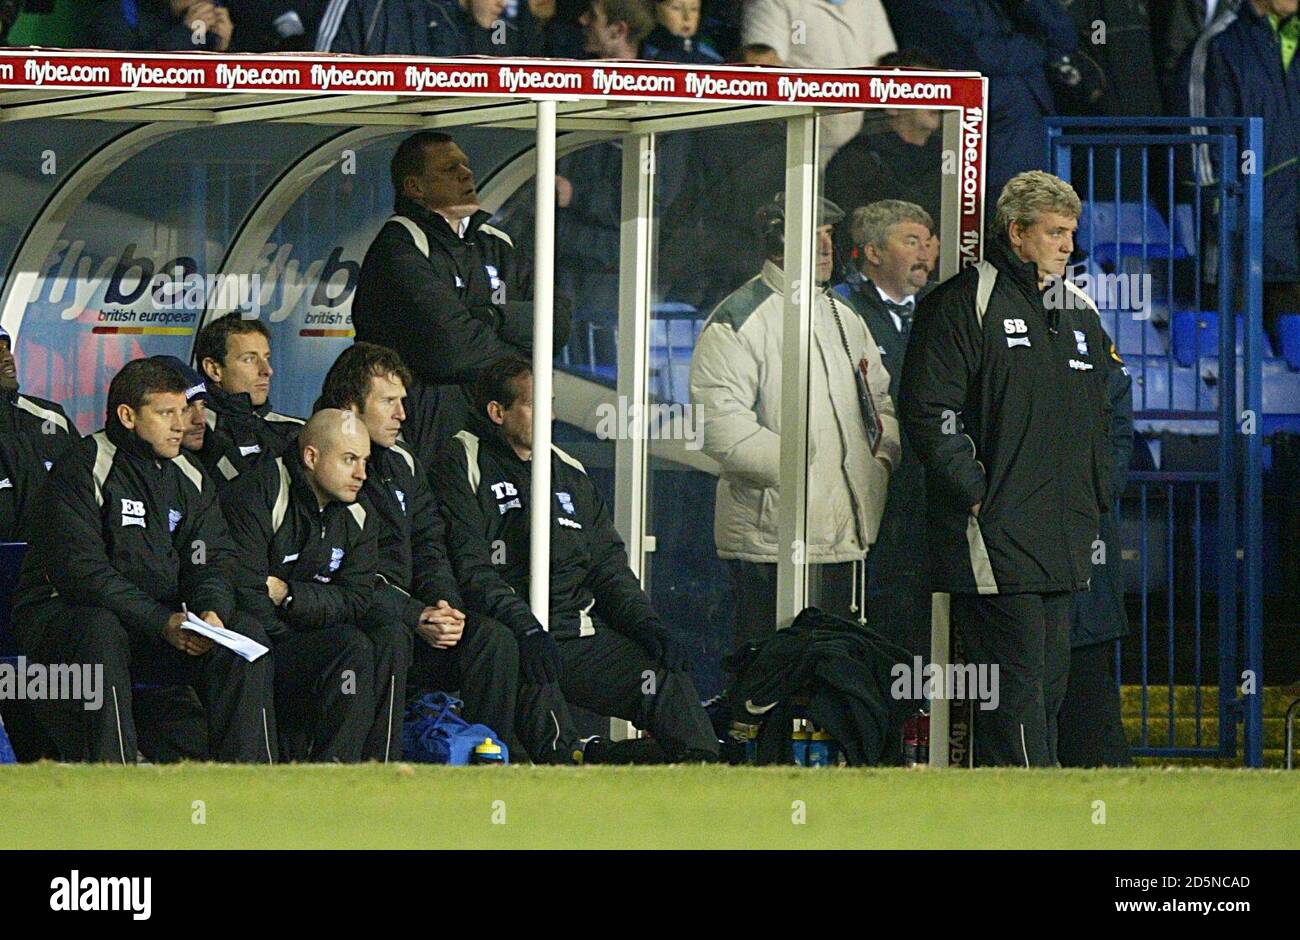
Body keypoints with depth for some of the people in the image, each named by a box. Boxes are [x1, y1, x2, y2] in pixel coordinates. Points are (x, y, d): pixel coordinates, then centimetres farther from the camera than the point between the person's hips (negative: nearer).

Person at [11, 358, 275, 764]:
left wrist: (212, 612, -17)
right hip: (61, 615, -6)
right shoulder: (82, 468, -10)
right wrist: (160, 623, -27)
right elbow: (79, 569, -20)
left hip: (160, 620, 6)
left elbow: (209, 563, 8)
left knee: (246, 634, -15)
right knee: (100, 631, -39)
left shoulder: (190, 478, 12)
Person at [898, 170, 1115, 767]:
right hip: (996, 539, -8)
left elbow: (1100, 417, 27)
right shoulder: (965, 303, -5)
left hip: (1063, 544, 8)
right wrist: (976, 494, -14)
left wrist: (1094, 502, 16)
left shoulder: (1079, 312, 18)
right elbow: (927, 412, -11)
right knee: (1017, 688, -12)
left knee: (1049, 687, 7)